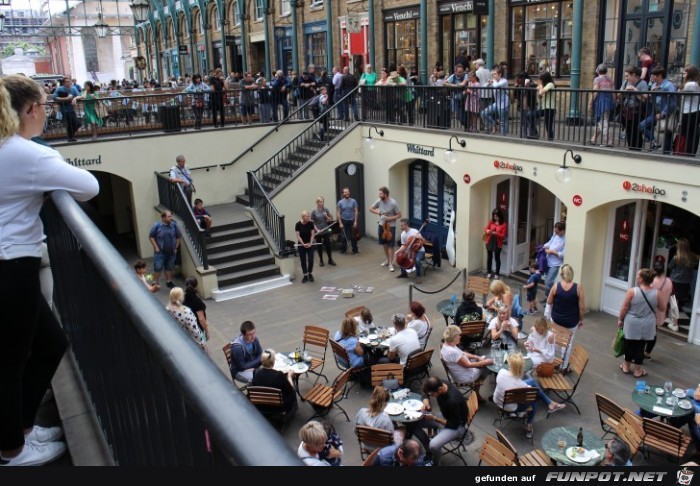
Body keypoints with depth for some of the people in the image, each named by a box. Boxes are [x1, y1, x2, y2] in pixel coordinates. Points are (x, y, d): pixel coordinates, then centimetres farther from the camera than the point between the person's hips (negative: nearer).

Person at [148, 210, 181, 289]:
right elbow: (151, 236, -2)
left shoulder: (174, 225, -6)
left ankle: (169, 281, 27)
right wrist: (156, 247, -7)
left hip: (171, 252, 3)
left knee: (169, 267, 13)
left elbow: (178, 237, 5)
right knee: (158, 267, -3)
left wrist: (176, 247, 4)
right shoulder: (157, 226, -11)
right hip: (160, 251, -3)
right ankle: (155, 283, 10)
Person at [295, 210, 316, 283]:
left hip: (310, 244, 1)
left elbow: (312, 234, -3)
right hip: (301, 245, -1)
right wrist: (303, 244, -18)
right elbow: (298, 236, -11)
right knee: (303, 261, 3)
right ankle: (305, 275, 14)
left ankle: (310, 274, 16)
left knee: (311, 260, -4)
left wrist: (310, 243, -14)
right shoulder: (298, 224, -13)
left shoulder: (311, 223, -8)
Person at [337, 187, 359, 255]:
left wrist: (355, 221, -9)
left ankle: (355, 250, 12)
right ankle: (343, 250, 16)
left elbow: (356, 212, -3)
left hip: (352, 221, 0)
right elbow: (338, 213, -1)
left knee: (353, 236, 4)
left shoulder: (353, 201, -3)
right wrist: (340, 223, -7)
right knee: (343, 237, 6)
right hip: (344, 221, 0)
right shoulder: (340, 202, -2)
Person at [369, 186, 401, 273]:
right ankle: (387, 259, 33)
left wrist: (389, 218, -23)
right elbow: (370, 208, 10)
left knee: (390, 245, -3)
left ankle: (391, 263, 3)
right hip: (381, 225, 5)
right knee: (384, 244, 17)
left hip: (390, 227, -5)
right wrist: (378, 212, -9)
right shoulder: (379, 201, -5)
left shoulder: (393, 203, -19)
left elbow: (399, 215, -12)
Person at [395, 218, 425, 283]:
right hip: (409, 251, 6)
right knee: (398, 257, -10)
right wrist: (398, 251, -14)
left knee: (417, 260, -36)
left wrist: (419, 237, -37)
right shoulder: (403, 234, -2)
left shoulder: (414, 231, -20)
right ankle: (404, 273, 14)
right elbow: (404, 246, 2)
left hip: (419, 251, -6)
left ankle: (419, 276, -10)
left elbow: (422, 242, -17)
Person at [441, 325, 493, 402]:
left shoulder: (446, 345, -8)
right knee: (485, 368, 11)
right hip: (464, 377, -9)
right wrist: (484, 362, -18)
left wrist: (478, 357, -2)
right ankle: (475, 394, 31)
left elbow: (463, 353, 5)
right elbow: (468, 365, -28)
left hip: (460, 372, 9)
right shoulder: (452, 352, -38)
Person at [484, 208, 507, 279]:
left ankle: (497, 274, 16)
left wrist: (496, 233, -26)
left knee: (497, 258, 5)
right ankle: (489, 272, 22)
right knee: (489, 257, 10)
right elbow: (485, 228, 4)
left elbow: (503, 235, -10)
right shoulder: (491, 222, 2)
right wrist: (487, 231, -20)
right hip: (489, 242, 3)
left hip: (498, 243, -3)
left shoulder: (504, 224, -9)